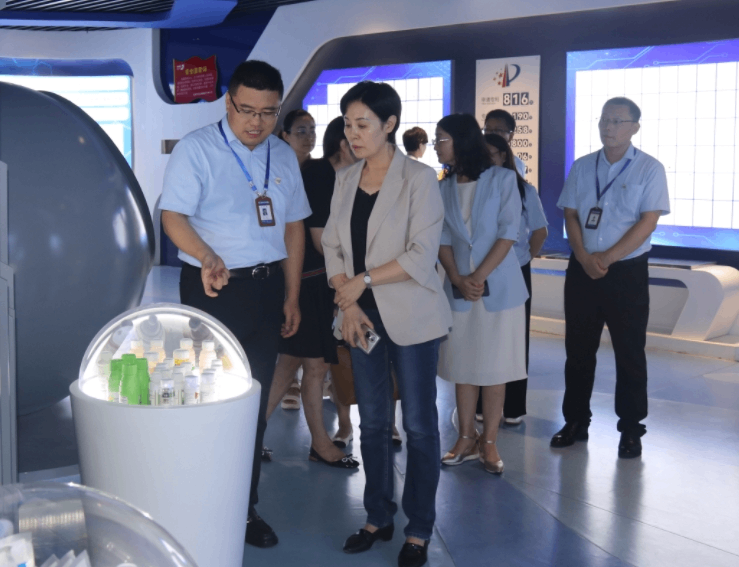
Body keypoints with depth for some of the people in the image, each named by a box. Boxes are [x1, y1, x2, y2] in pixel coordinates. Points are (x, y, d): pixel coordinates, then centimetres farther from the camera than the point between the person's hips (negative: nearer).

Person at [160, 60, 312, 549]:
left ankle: (245, 507, 23)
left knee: (256, 400, 11)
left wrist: (292, 296, 12)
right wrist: (207, 258, -32)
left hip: (268, 286, 5)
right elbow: (173, 216, -14)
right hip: (214, 289, -5)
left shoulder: (284, 157, 11)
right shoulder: (197, 149, -7)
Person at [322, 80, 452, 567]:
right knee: (373, 423, 13)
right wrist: (347, 304, -4)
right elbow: (334, 246, 8)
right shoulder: (345, 180, 8)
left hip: (410, 317, -5)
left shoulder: (419, 178, -9)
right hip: (363, 316, 5)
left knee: (419, 425, 3)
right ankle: (378, 518, 26)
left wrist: (363, 281, -14)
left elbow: (421, 255, -15)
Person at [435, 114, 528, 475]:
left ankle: (489, 443, 9)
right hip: (458, 287, 4)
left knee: (493, 367, 2)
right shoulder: (443, 188, 7)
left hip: (499, 287, -3)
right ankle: (466, 439, 18)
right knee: (462, 365, 7)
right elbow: (441, 240, 3)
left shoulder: (502, 179, -4)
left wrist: (479, 276, -16)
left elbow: (508, 233, -9)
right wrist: (458, 279, -12)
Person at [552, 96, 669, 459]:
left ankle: (631, 430, 15)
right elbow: (570, 215, 5)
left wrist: (607, 258, -16)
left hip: (627, 271, -3)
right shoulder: (581, 167, 7)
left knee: (629, 353, 4)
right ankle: (575, 422, 22)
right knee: (578, 350, 10)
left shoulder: (649, 169, -5)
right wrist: (584, 257, -11)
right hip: (582, 270, 4)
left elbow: (648, 222, -11)